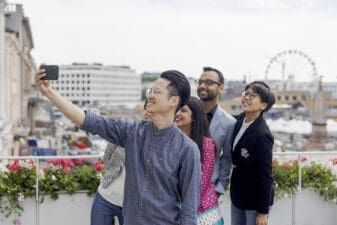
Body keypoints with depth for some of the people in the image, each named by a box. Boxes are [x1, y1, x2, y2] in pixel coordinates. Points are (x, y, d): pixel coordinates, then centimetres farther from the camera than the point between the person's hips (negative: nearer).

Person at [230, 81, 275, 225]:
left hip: (256, 199, -7)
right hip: (237, 196, 7)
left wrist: (263, 211, -17)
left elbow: (266, 175, -20)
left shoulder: (262, 135, -24)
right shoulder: (240, 119, -2)